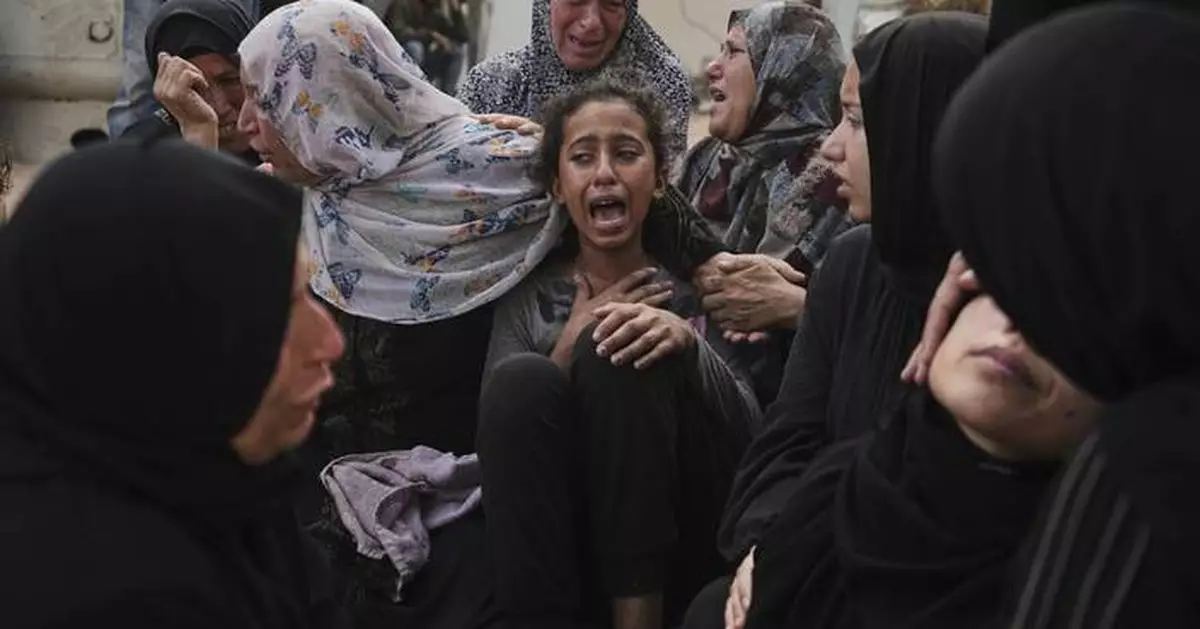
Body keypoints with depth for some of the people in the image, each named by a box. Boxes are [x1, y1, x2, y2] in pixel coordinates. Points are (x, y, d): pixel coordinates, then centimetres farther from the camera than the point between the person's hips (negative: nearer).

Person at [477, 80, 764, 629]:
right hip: (558, 559, 1)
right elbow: (507, 421, 2)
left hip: (684, 554, -1)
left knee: (616, 352, -22)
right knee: (522, 378, -24)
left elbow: (752, 436, -2)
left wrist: (688, 342, -19)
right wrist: (573, 340, -8)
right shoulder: (530, 298, 13)